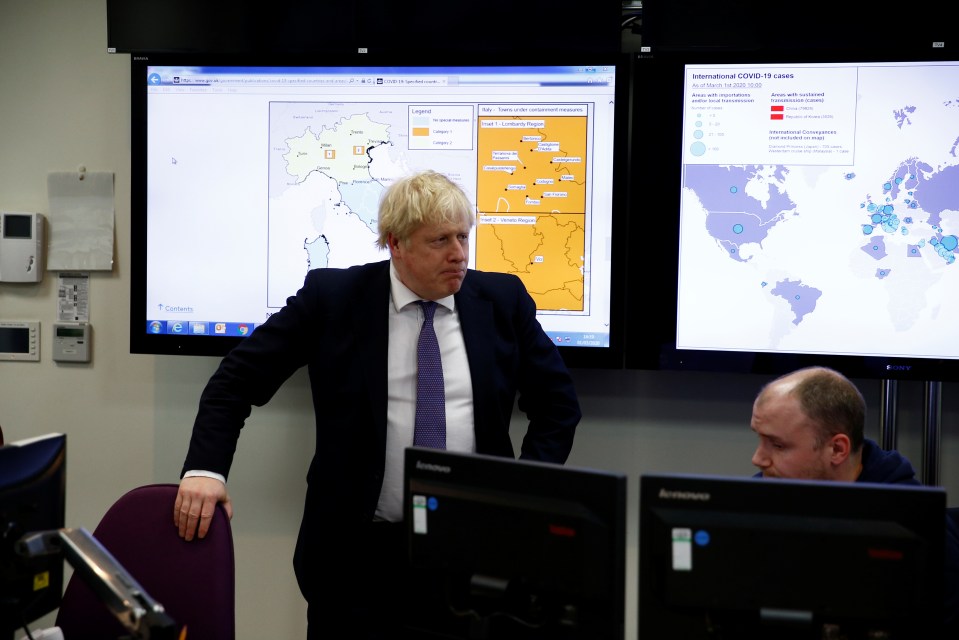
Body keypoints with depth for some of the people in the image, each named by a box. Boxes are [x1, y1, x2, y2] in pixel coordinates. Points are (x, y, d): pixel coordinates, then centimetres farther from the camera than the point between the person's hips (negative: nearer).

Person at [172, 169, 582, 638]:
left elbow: (558, 402, 9)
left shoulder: (503, 300, 2)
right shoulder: (332, 297, -3)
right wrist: (205, 469, -14)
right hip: (358, 549, -1)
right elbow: (236, 380, -1)